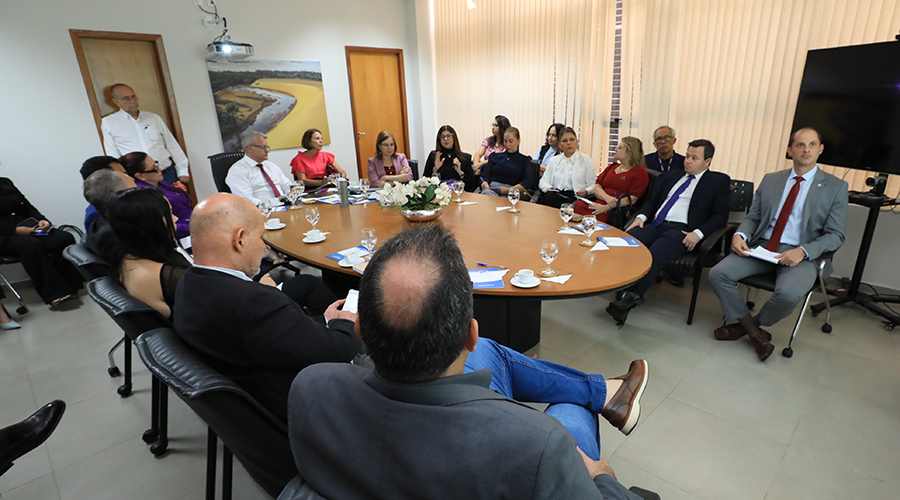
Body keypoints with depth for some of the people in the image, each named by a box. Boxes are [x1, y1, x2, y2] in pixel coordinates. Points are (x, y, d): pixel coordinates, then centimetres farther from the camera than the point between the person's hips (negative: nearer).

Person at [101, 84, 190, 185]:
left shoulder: (154, 118, 18)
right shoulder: (108, 123, 11)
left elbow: (173, 146, 16)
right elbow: (113, 156, 8)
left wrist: (183, 171, 7)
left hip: (167, 173, 2)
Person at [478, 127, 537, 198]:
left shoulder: (525, 160, 16)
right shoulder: (495, 156, 25)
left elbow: (529, 182, 1)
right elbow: (485, 175, 15)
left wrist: (510, 190, -16)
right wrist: (484, 184, -11)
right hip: (491, 189, 2)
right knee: (486, 193, -37)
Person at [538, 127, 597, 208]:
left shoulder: (586, 160, 11)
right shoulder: (553, 160, 20)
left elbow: (592, 186, 6)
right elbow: (543, 181, 17)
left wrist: (586, 192, -18)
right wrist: (548, 188, -8)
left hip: (574, 198, -3)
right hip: (555, 195, 3)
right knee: (549, 196, -34)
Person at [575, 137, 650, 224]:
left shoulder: (640, 172, 4)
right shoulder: (612, 167, 24)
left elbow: (632, 199, -7)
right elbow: (596, 187, 12)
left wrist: (606, 207, -17)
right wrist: (607, 198, -11)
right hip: (599, 204, 5)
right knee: (579, 205, -27)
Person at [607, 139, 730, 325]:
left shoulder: (719, 181, 12)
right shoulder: (672, 175, 27)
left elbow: (720, 216, 3)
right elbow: (652, 201, 25)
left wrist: (698, 233, -14)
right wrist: (641, 217, 3)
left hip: (680, 230, -4)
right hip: (655, 225, 5)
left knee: (654, 255, -35)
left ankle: (629, 298, -34)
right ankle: (626, 290, -28)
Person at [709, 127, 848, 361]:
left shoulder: (836, 187, 5)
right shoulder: (770, 180, 14)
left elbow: (835, 236, 1)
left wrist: (803, 251, -17)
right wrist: (740, 235, -9)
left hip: (802, 256, -3)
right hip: (761, 247, 3)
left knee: (788, 293, -35)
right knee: (718, 273, -22)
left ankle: (747, 324, -2)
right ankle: (755, 333, -6)